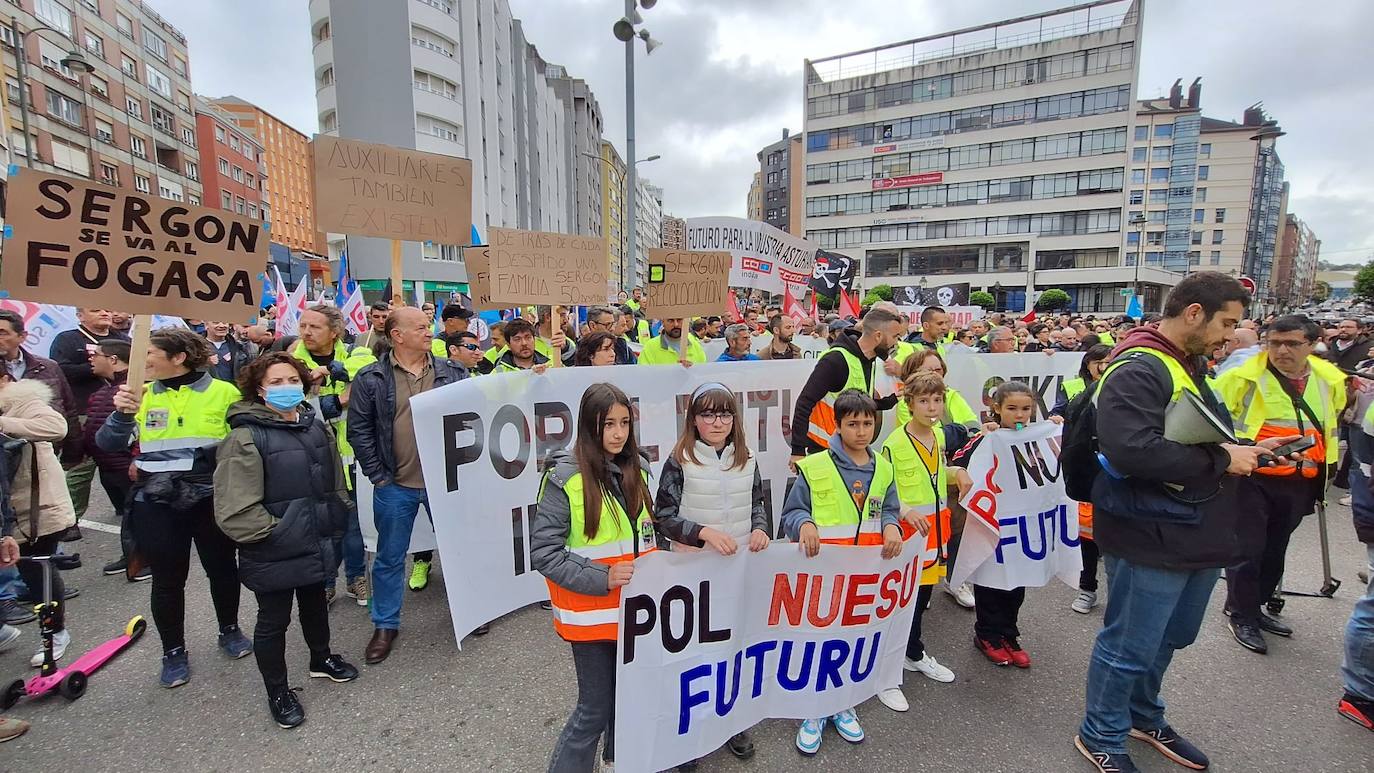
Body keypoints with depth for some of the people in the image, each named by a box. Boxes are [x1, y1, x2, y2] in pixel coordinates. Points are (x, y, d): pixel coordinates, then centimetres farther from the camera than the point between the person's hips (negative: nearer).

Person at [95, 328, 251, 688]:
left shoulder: (223, 393, -6)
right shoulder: (142, 395, 1)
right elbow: (107, 445, -3)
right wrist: (123, 414, -21)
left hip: (211, 500, -1)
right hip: (157, 505, 2)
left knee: (222, 568, 14)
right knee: (168, 579, 12)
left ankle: (229, 630, 37)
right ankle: (173, 651, 31)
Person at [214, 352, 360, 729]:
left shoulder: (316, 425, 2)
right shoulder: (246, 437, -18)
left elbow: (336, 480, 13)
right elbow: (235, 508, -22)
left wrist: (336, 524, 10)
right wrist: (275, 533, -16)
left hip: (318, 542, 6)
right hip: (274, 552, -6)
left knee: (316, 601, 25)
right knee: (274, 620, 11)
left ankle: (321, 658, 48)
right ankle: (277, 692, 31)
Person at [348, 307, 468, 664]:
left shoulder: (452, 372, 1)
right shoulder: (371, 378, -4)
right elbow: (359, 430, -3)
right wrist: (378, 477, -6)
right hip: (395, 486, -1)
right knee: (390, 557, 14)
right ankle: (385, 625, 33)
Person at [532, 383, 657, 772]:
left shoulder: (637, 468, 0)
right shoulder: (565, 477, -17)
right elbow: (543, 551, -16)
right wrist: (600, 579, -22)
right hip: (591, 612, -5)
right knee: (596, 708, 6)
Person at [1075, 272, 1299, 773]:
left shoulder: (1190, 365, 13)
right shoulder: (1137, 370, -21)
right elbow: (1132, 450, -34)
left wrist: (1244, 452, 7)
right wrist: (1222, 460, -21)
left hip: (1198, 534, 10)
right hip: (1152, 538, -10)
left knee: (1169, 638, 24)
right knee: (1130, 647, 5)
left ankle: (1143, 716, 45)